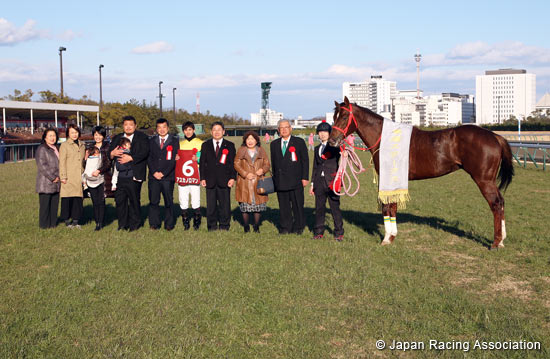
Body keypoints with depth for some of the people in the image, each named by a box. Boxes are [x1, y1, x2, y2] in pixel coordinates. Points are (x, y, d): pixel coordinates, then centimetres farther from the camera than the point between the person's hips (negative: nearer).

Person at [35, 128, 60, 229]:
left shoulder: (56, 148, 17)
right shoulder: (42, 149, -8)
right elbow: (42, 165, -16)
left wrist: (59, 177, 10)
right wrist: (52, 177, -15)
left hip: (56, 182, 7)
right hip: (46, 182, -7)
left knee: (54, 203, 9)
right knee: (45, 204, -3)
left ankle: (53, 223, 17)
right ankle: (44, 224, 5)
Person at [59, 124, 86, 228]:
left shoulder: (82, 145, 17)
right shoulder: (64, 145, 1)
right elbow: (62, 162, -3)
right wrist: (63, 176, -10)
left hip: (79, 178, 5)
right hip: (68, 178, -5)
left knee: (78, 199, 4)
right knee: (67, 199, -4)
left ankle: (75, 220, 11)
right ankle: (67, 221, 5)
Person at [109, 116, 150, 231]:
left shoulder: (142, 137, 5)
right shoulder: (117, 138, 19)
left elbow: (144, 152, -9)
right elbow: (109, 152, 14)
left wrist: (131, 158, -18)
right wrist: (112, 153, -10)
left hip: (134, 175, -4)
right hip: (120, 175, 4)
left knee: (134, 199, -1)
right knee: (119, 199, 3)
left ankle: (134, 224, 11)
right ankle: (122, 224, 14)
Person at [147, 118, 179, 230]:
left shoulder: (174, 141, 4)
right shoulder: (152, 141, 12)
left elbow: (174, 159, -3)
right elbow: (149, 158, 8)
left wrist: (163, 173, -9)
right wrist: (154, 172, -6)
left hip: (168, 176, -2)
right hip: (153, 176, 2)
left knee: (168, 201, 1)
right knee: (153, 201, 1)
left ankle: (169, 224, 9)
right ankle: (154, 223, 10)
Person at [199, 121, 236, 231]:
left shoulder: (229, 145, 7)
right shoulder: (205, 145, 11)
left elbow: (233, 163, 4)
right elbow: (202, 163, 9)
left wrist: (232, 178, -5)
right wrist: (202, 178, 0)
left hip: (224, 180, -1)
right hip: (210, 180, 1)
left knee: (225, 204, 1)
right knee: (211, 205, 3)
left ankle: (224, 226, 12)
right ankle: (212, 226, 13)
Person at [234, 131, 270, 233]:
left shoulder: (261, 151, 11)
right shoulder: (241, 151, 6)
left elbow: (267, 164, 10)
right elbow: (236, 164, 0)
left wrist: (262, 170, -12)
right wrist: (245, 174, -12)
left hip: (258, 182, 1)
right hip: (245, 183, -1)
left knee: (259, 204, 0)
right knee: (245, 205, -2)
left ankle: (256, 226, 12)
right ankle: (246, 226, 9)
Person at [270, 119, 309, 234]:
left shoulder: (299, 142, 3)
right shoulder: (274, 144, 13)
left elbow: (305, 160, 1)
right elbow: (273, 162, 16)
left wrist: (305, 178, -5)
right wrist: (274, 178, 11)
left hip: (295, 181, -3)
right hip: (280, 181, 3)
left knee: (297, 205, 2)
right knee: (283, 206, 6)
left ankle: (298, 227, 15)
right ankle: (285, 227, 16)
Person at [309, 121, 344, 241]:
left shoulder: (335, 147, 2)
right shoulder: (317, 149, 17)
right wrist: (312, 183, 15)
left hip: (332, 181, -4)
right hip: (319, 182, 4)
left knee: (335, 207, -2)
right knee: (319, 207, 7)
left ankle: (339, 233, 5)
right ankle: (318, 232, 16)